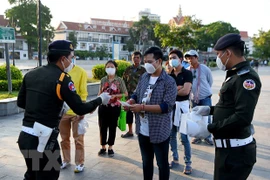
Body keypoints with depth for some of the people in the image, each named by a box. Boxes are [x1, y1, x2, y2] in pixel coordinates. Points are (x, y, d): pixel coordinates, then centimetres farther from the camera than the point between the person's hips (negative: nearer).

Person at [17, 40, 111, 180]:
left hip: (24, 136, 7)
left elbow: (21, 103, 13)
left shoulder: (31, 74, 5)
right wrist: (100, 99, 1)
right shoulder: (62, 79, -15)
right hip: (43, 139, -7)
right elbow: (80, 109, -14)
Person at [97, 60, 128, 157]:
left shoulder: (119, 80, -5)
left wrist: (114, 95, -18)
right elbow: (100, 93, 12)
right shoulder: (103, 80, 4)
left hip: (115, 107, -2)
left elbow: (125, 94, -6)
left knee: (112, 127, 8)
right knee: (102, 127, 8)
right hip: (103, 106, 2)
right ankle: (103, 147, 23)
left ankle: (110, 148, 22)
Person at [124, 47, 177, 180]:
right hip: (142, 130, 6)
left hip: (159, 131, -6)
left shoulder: (169, 82, -14)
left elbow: (167, 106, -21)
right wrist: (130, 102, -9)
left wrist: (143, 107, -25)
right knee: (146, 162, 22)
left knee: (162, 163, 12)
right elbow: (136, 94, 14)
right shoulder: (144, 77, 6)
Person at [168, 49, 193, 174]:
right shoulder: (169, 74, 9)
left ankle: (188, 163, 10)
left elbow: (186, 91, -16)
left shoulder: (187, 73, -5)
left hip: (182, 105, -5)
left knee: (184, 137, -3)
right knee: (171, 135, 11)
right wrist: (177, 88, -14)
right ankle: (175, 158, 26)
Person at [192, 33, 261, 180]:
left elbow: (243, 117, -29)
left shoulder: (246, 77, -20)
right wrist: (210, 110, 8)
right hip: (228, 147, 10)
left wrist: (209, 128, -22)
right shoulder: (235, 75, 13)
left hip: (235, 151, -10)